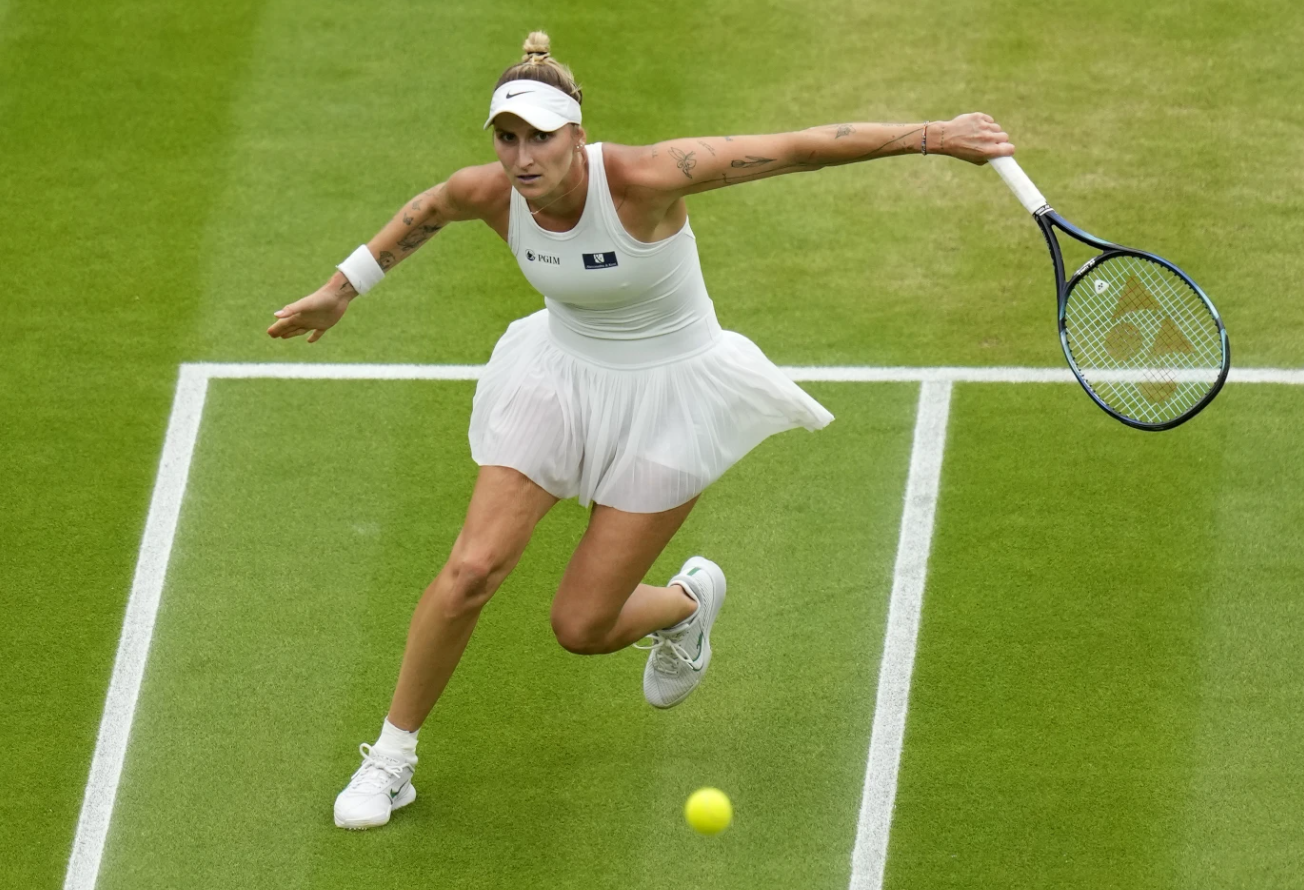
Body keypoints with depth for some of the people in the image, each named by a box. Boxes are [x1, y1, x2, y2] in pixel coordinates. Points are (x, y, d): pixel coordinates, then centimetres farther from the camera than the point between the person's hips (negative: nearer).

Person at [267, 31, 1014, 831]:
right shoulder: (489, 193, -16)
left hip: (668, 397, -4)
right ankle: (392, 756, 10)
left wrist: (936, 135, -29)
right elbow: (429, 209, 10)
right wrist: (342, 291, 18)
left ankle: (688, 600, 36)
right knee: (473, 569, -12)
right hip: (560, 374, 4)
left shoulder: (643, 179, -32)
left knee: (581, 627, -2)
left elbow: (799, 149, -29)